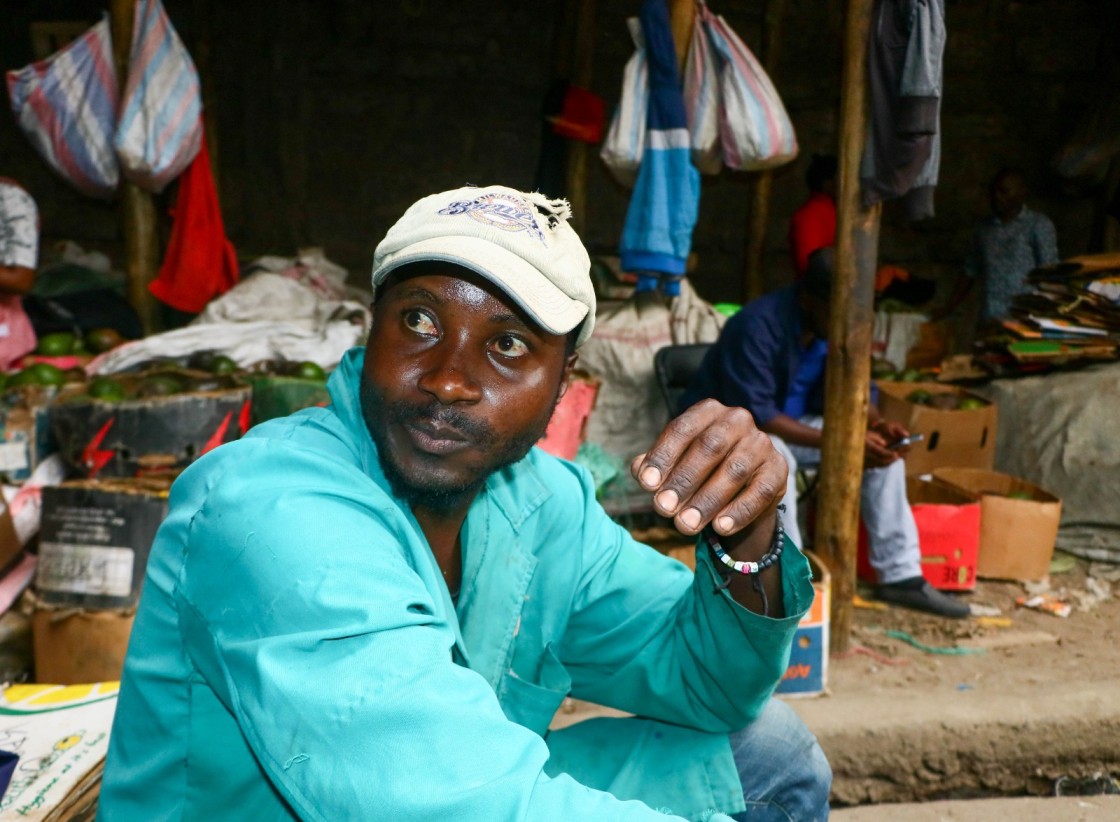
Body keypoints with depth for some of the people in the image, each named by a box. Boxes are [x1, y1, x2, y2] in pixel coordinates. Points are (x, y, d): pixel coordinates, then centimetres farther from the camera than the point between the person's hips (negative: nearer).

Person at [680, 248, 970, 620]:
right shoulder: (758, 326, -30)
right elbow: (755, 415, -34)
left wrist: (877, 424, -24)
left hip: (791, 423, 7)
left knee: (881, 446, -9)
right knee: (773, 454, -39)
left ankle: (901, 576, -6)